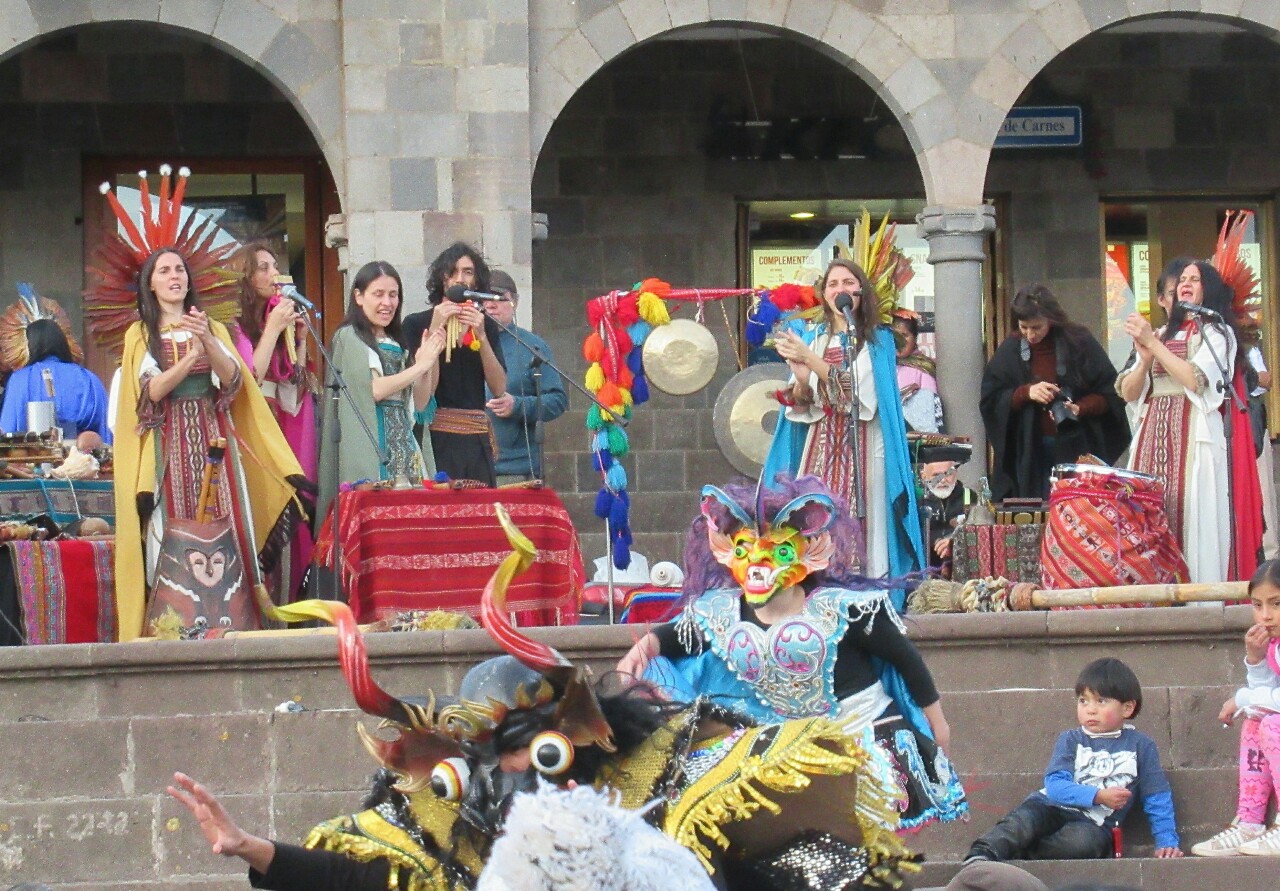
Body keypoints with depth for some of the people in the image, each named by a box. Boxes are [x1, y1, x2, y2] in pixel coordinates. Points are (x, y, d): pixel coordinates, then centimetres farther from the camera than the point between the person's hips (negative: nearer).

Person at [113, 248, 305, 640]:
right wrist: (193, 353, -17)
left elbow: (232, 380, -1)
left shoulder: (214, 328, 16)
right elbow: (151, 391, -6)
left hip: (215, 441, 2)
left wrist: (207, 341, -17)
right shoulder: (140, 335, 9)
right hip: (168, 444, -2)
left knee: (226, 529, -7)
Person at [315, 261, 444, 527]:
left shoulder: (398, 343, 20)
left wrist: (429, 361, 3)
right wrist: (420, 365, -7)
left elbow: (420, 404, 16)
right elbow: (374, 389, -13)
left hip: (406, 446, 7)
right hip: (371, 449, -7)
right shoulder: (349, 338, -1)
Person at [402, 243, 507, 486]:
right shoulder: (417, 324, 4)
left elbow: (499, 389, 3)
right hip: (435, 437, -3)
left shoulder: (486, 326, 14)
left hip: (477, 441, 3)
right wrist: (434, 329, -12)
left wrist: (481, 336, -8)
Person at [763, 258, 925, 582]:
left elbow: (858, 391, -11)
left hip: (864, 448, -3)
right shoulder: (813, 338, 14)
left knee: (860, 528, -11)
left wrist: (810, 360, -17)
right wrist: (800, 377, -12)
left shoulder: (877, 340, 5)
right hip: (820, 448, 3)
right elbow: (801, 406, 10)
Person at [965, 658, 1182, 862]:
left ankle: (1018, 853, -36)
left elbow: (1157, 798, 11)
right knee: (1024, 818, -33)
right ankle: (982, 855, -47)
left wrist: (1167, 841, 2)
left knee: (1087, 839, -38)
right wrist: (1099, 796, -17)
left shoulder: (1140, 746, 9)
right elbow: (1055, 787, -4)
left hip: (1092, 825, -1)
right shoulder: (1070, 741, 11)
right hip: (1050, 809, 1)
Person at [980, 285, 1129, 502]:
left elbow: (1109, 394, -1)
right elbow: (989, 400, 3)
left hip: (1078, 449, -1)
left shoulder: (1079, 343, -2)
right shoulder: (1011, 350, 4)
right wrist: (1025, 393, -13)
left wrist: (1082, 408, -19)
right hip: (1030, 453, 1)